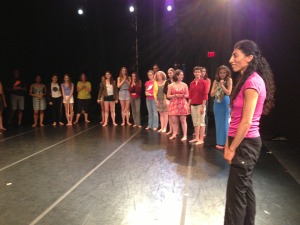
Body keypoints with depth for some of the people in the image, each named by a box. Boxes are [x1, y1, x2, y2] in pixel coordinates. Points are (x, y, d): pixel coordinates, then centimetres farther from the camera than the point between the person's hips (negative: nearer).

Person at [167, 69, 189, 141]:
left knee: (183, 120, -1)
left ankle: (185, 135, 5)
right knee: (174, 120, 3)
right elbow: (168, 96, 2)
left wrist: (183, 95, -13)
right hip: (174, 104, 1)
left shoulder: (185, 85, 4)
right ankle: (174, 134, 17)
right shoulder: (171, 85, 2)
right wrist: (175, 95, -12)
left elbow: (187, 95, 8)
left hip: (183, 104, -1)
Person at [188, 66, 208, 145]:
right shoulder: (191, 83, 9)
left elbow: (205, 95, -9)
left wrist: (203, 106, -14)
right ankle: (196, 138, 20)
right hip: (193, 105, 6)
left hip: (200, 104, -5)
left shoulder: (203, 82, -5)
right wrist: (188, 105, 6)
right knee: (195, 122, 11)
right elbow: (190, 95, 11)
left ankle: (201, 139, 4)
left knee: (201, 122, -1)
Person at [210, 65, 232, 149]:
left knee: (224, 123, 1)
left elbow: (228, 92, -12)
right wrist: (218, 86, -11)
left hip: (225, 103, -4)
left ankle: (224, 142, 9)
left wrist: (222, 85, -13)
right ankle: (219, 142, 19)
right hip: (217, 103, 4)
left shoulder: (229, 80, -4)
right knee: (218, 123, 9)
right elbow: (212, 94, 1)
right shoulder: (216, 81, 6)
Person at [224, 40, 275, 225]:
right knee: (245, 187, 19)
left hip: (245, 144, -10)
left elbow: (246, 122, -21)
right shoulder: (248, 80, 13)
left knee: (236, 192, 2)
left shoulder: (252, 82, -18)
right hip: (246, 143, 10)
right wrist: (229, 144, 11)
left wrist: (232, 149, -13)